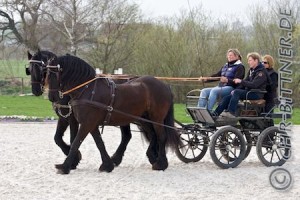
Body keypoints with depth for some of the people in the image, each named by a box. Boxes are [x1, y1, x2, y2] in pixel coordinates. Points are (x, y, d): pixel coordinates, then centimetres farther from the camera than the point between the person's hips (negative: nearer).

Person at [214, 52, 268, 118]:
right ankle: (215, 113, -14)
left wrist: (241, 81, -21)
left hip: (257, 94, -9)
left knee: (236, 92, -29)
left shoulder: (261, 72, -11)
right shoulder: (251, 70, 17)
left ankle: (231, 113, -34)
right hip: (248, 91, 9)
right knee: (228, 97, -7)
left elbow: (254, 85, -22)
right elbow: (246, 82, 17)